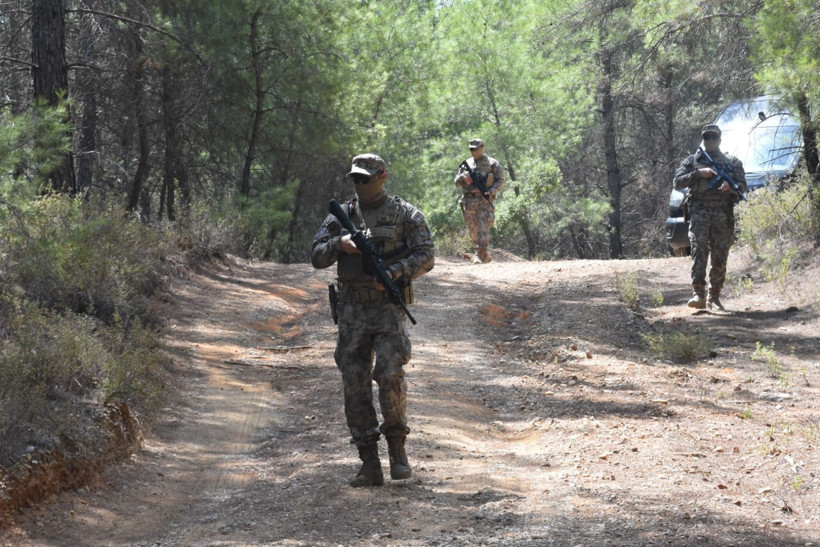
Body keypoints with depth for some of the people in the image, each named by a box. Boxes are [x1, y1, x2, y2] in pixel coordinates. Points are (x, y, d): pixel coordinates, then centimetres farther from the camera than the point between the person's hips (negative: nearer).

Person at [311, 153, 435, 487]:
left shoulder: (405, 214, 3)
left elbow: (426, 256, -3)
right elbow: (317, 257, 8)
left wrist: (395, 272, -18)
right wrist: (339, 244, -12)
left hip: (388, 306, -3)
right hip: (352, 309, 3)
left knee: (390, 375, -18)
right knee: (355, 386, -1)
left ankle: (397, 447, 2)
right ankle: (369, 465, 3)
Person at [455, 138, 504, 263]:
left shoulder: (492, 164, 3)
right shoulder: (466, 164, 15)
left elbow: (500, 181, 0)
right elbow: (457, 182, 16)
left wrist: (491, 192, -16)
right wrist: (463, 177, -8)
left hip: (485, 201, -5)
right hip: (469, 201, 5)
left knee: (483, 229, -14)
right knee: (473, 231, 7)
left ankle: (482, 255, -14)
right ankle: (486, 255, 20)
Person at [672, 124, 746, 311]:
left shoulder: (733, 162, 18)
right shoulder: (692, 161, 15)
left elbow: (742, 185, 10)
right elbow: (678, 182, 6)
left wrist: (731, 187, -13)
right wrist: (698, 173, -7)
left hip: (723, 213, 2)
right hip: (699, 210, -2)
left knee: (720, 256, 0)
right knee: (699, 249, -18)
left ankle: (714, 297, 8)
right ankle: (699, 294, -26)